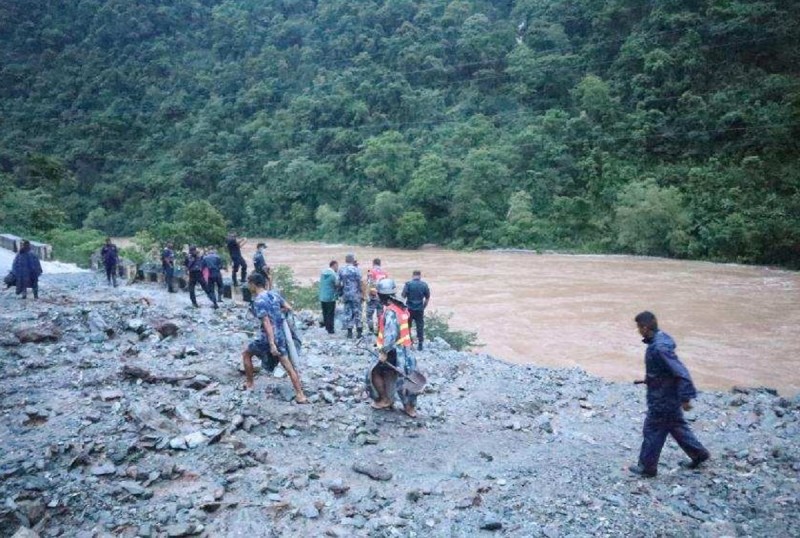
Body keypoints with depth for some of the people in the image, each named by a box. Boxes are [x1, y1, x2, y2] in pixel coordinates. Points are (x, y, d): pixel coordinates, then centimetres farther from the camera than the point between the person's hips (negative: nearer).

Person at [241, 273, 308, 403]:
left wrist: (271, 344, -25)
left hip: (269, 337, -6)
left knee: (246, 354, 19)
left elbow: (266, 323, -22)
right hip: (282, 335, 7)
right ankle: (300, 395, 3)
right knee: (289, 366, 7)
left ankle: (249, 384, 27)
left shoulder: (258, 301, -16)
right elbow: (288, 308, 12)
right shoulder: (274, 294, 6)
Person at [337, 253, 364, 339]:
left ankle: (349, 332, 9)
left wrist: (340, 293, 18)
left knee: (348, 313, 9)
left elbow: (339, 283, 6)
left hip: (346, 295, 3)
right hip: (356, 295, -3)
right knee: (357, 313, 4)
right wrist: (362, 294, -2)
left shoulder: (341, 270, 3)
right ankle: (359, 331, 4)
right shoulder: (356, 270, -10)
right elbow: (360, 283, -9)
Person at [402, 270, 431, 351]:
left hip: (409, 308, -1)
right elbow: (427, 298, 4)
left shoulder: (408, 284, -7)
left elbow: (403, 296, -9)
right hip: (420, 309, 1)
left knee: (407, 326, 13)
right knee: (420, 326, 8)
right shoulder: (424, 285, -1)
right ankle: (420, 344, 10)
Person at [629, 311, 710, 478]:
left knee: (652, 431, 6)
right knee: (676, 426, 24)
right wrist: (648, 379, 19)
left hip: (663, 399, -9)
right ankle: (698, 453, 39)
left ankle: (647, 467, 20)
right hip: (669, 396, 9)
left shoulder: (659, 348, -31)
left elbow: (681, 372, -30)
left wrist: (686, 398, -25)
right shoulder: (660, 339, 0)